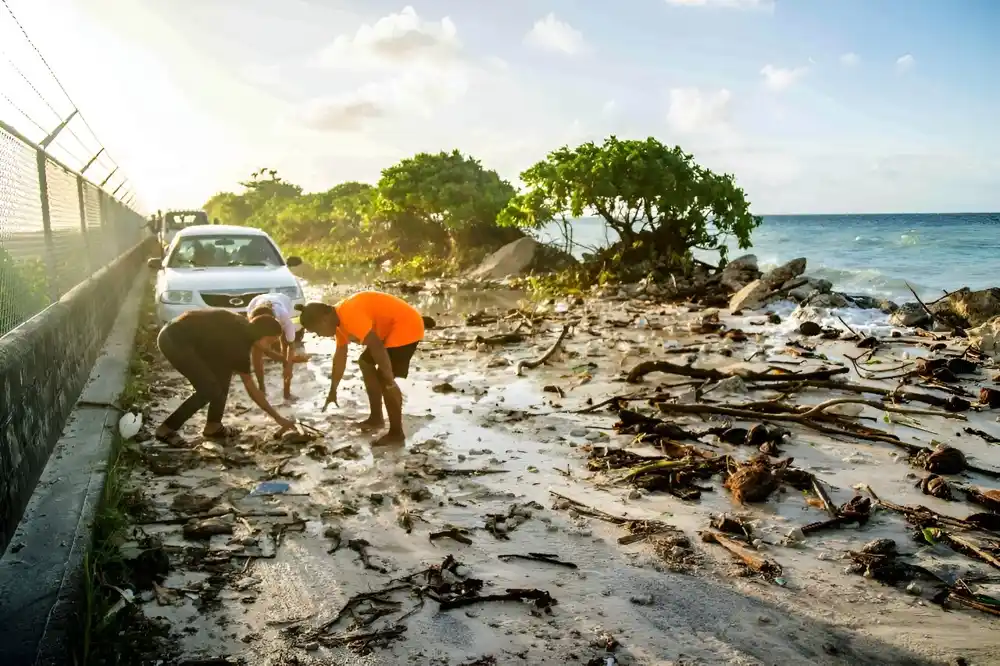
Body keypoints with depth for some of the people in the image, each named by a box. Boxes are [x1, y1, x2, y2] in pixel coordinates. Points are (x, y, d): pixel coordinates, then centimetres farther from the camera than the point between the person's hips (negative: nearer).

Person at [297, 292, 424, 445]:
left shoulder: (349, 316, -27)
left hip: (406, 326, -11)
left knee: (383, 379, -13)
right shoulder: (339, 319, 6)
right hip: (391, 328, 11)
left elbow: (377, 348, -30)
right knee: (365, 362, 20)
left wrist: (389, 381, -23)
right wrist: (333, 391, 23)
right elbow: (340, 356, 17)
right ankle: (376, 418, 27)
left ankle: (396, 433, -2)